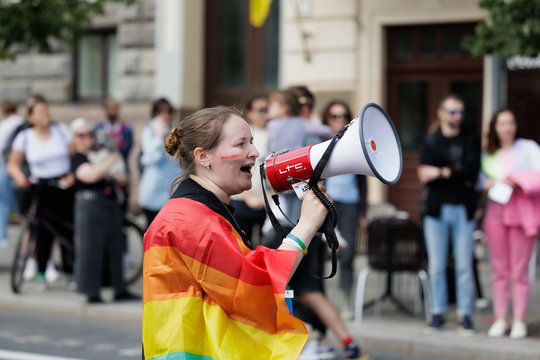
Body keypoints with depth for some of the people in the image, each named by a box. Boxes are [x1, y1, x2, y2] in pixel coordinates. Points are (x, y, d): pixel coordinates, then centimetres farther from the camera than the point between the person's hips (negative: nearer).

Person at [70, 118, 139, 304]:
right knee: (90, 248, -8)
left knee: (115, 248, 10)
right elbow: (89, 175, -21)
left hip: (111, 203, 7)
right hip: (90, 203, -7)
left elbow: (122, 177, 20)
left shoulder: (101, 153, 19)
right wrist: (109, 161, -13)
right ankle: (92, 293, -4)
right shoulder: (77, 158, -2)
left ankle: (120, 290, 17)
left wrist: (114, 174, -2)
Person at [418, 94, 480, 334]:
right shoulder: (431, 141, 10)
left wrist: (442, 172, -5)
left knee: (464, 266, -1)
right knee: (436, 266, 2)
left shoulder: (471, 139, 8)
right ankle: (438, 312, 9)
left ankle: (465, 314, 3)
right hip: (436, 208, 1)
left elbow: (473, 168, -6)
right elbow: (423, 175, 0)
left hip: (463, 208, -1)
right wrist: (459, 174, -6)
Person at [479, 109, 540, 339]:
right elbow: (480, 179, 20)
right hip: (495, 212, 3)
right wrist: (486, 184, -1)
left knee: (519, 271, -3)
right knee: (499, 270, 3)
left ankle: (519, 321, 1)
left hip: (521, 213, -3)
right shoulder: (488, 156, 14)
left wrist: (519, 180, -16)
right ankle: (500, 320, 7)